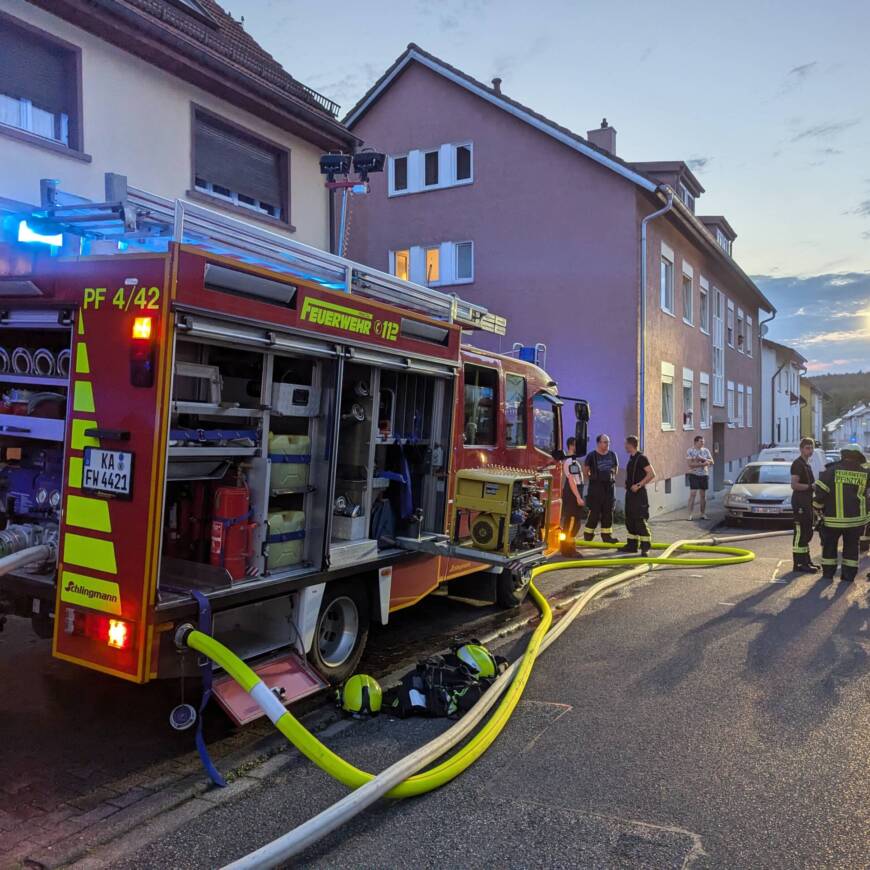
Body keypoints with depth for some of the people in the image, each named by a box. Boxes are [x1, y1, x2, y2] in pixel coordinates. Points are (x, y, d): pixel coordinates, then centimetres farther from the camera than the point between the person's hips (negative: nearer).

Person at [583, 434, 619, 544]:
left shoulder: (612, 455, 8)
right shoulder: (592, 455, -7)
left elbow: (616, 468, 23)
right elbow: (585, 469, 2)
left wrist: (612, 478, 15)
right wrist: (591, 479, 2)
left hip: (609, 486, 5)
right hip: (596, 487, -5)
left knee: (608, 512, 6)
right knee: (595, 512, -5)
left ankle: (607, 535, 12)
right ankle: (588, 534, 8)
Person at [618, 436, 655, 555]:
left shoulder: (641, 458, -13)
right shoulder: (631, 458, 14)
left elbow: (652, 474, -20)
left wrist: (638, 485, -21)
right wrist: (628, 484, 12)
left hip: (639, 493, -9)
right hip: (630, 493, 9)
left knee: (640, 520, -10)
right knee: (629, 520, 12)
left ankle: (645, 546, -6)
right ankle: (632, 545, 20)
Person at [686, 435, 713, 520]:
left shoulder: (706, 450, 9)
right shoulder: (690, 451, -4)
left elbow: (711, 462, 2)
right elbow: (690, 464, -14)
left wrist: (703, 459, -14)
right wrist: (703, 464, -17)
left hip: (704, 475, 4)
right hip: (694, 475, -4)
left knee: (703, 495, 7)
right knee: (692, 494, -9)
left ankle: (703, 514, 14)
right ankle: (691, 514, -8)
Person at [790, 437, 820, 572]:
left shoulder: (807, 464, 19)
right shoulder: (798, 464, -12)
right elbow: (794, 485, -21)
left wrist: (816, 484, 12)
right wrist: (811, 486, -21)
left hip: (807, 502, 10)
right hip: (800, 502, -10)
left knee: (807, 533, 15)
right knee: (800, 533, -10)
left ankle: (806, 561, 24)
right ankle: (798, 564, -9)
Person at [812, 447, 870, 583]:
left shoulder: (831, 471, -8)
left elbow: (819, 492, -11)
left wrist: (817, 507, 1)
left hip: (833, 519, -1)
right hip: (855, 519, 1)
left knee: (829, 546, 13)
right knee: (851, 547, 14)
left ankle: (828, 573, 16)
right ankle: (848, 575, 15)